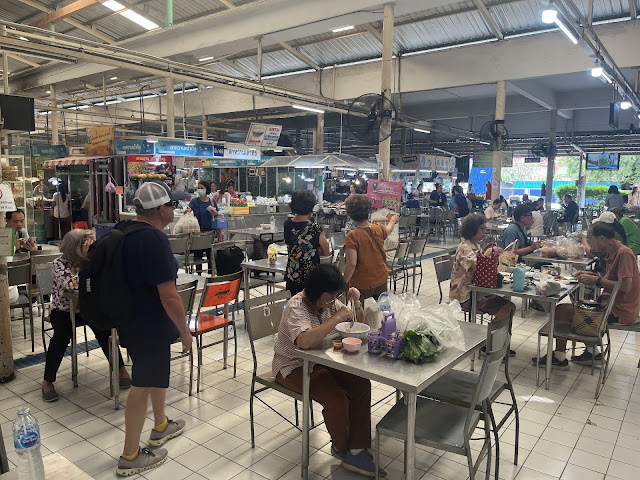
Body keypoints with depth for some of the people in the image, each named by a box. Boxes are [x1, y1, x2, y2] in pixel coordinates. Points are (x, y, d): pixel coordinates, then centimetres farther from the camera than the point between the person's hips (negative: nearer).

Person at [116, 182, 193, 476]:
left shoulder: (122, 230, 3)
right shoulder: (154, 241, -26)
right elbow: (169, 297, -27)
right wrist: (185, 331, -14)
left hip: (130, 318, 10)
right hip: (149, 326, -10)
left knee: (157, 372, 26)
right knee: (143, 386, 5)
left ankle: (161, 426, 44)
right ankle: (130, 457, 20)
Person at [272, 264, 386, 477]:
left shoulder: (329, 302, -1)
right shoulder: (296, 307, -24)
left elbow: (359, 323, 7)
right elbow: (304, 341, -43)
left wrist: (356, 302, -14)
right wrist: (337, 317, -39)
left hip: (320, 360, 8)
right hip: (293, 367, -7)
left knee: (361, 385, -13)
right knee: (337, 400, -24)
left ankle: (356, 451, -4)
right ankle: (340, 449, 7)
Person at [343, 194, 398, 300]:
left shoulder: (352, 236, -20)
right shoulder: (379, 229, -3)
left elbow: (351, 264, -24)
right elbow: (388, 230, 23)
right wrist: (393, 220, 44)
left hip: (361, 284, -5)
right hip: (381, 280, 5)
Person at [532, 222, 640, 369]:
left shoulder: (624, 253, -20)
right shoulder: (613, 252, 10)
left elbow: (625, 286, -26)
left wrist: (596, 280, -19)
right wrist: (592, 275, 6)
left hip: (619, 311, -10)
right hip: (610, 303, 10)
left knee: (561, 310, -12)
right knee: (574, 306, 22)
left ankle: (560, 358, 1)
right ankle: (593, 353, 21)